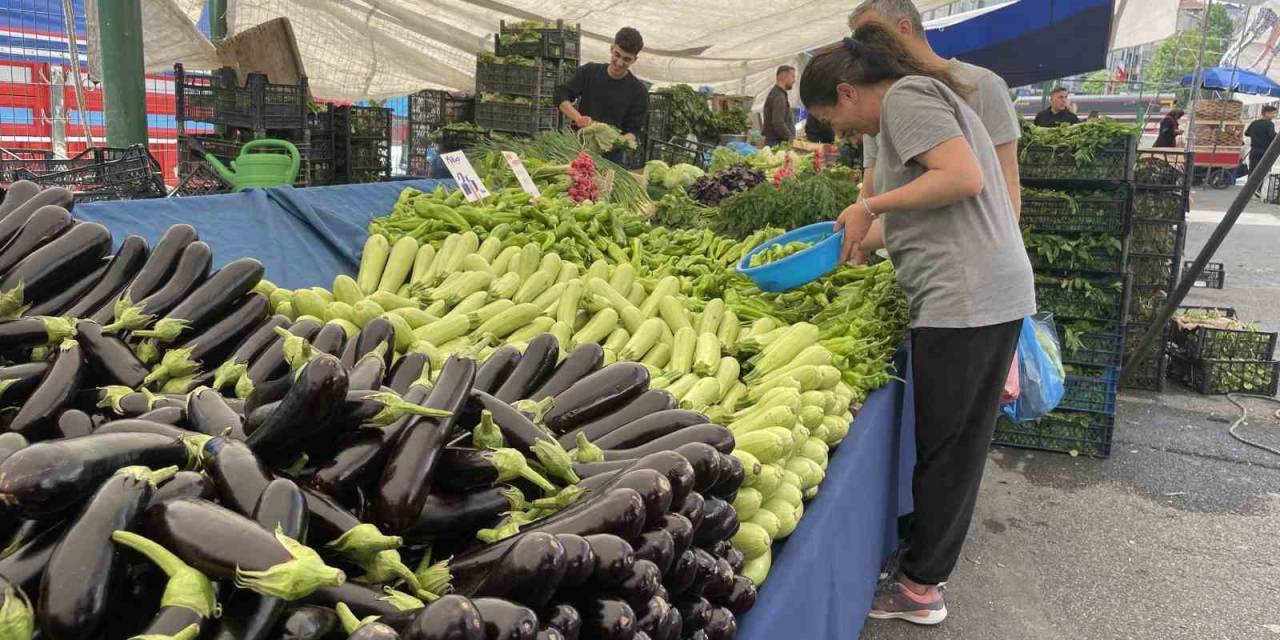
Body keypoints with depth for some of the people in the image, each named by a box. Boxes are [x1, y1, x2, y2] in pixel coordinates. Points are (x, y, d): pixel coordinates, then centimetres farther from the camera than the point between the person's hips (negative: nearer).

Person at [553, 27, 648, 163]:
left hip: (610, 155, -2)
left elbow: (633, 129, -2)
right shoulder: (589, 72, 5)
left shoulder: (638, 91, -2)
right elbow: (560, 96, 1)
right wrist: (577, 117, -17)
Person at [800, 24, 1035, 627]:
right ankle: (930, 562, 28)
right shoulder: (923, 95, 22)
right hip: (997, 291, 10)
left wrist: (870, 207, -13)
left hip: (965, 298, -10)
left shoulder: (905, 96, -7)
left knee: (943, 445, 0)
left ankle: (918, 587, 12)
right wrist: (869, 235, 18)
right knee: (962, 441, 15)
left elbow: (963, 177, -21)